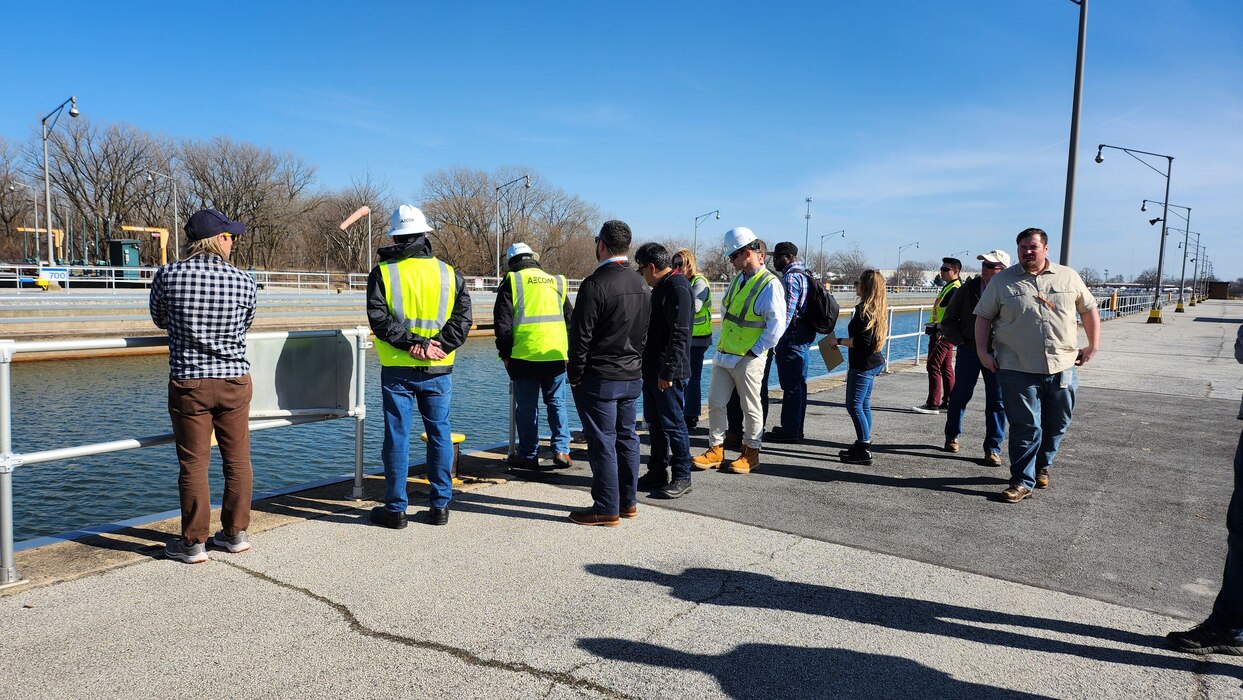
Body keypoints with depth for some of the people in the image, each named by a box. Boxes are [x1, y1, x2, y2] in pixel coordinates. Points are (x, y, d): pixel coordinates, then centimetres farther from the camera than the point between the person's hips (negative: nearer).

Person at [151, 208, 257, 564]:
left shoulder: (168, 276, -8)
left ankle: (193, 543, 15)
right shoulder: (243, 281, -7)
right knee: (237, 460, 12)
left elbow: (159, 320, 10)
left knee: (193, 464, 6)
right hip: (234, 380, 1)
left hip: (188, 382, -1)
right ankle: (235, 533, 22)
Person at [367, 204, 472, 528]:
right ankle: (440, 505, 16)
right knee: (440, 434, 11)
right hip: (438, 369, 2)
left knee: (397, 436, 5)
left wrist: (412, 343, -11)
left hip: (397, 369, -2)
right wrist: (434, 346, -10)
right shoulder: (449, 273, 4)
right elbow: (463, 317, -3)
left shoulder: (383, 272, -3)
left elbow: (379, 319, -12)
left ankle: (395, 508, 11)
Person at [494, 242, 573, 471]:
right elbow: (569, 318, 19)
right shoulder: (556, 281, 15)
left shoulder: (512, 281, 1)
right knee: (557, 403, 13)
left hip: (525, 355, -3)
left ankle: (528, 455, 12)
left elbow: (502, 322, -3)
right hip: (556, 355, 3)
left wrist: (505, 353, 6)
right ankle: (561, 450, 6)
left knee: (526, 407, 6)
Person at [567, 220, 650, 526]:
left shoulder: (595, 284, -16)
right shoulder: (641, 285, 10)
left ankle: (606, 509, 6)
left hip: (599, 378, -8)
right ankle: (628, 501, 24)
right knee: (627, 436, 14)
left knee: (602, 442, -1)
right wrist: (635, 365, 18)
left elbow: (581, 336, -15)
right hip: (633, 377, 8)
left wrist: (575, 375, -6)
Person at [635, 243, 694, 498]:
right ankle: (657, 472, 26)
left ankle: (682, 478, 8)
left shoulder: (677, 288, -16)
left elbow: (679, 335, -22)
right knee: (655, 422, 15)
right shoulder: (661, 288, 16)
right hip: (653, 370, 10)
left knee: (673, 424, -2)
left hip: (669, 374, -10)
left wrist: (668, 372, -23)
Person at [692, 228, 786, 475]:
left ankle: (751, 453, 21)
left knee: (751, 407, 7)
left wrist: (756, 350, -16)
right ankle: (716, 450, 20)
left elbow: (777, 324, -19)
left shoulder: (769, 284, -15)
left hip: (748, 359, -7)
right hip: (724, 354, 7)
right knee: (715, 403, 9)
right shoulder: (738, 278, 9)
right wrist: (724, 339, 15)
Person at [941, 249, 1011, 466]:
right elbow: (948, 320, 6)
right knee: (960, 395, 10)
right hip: (968, 350, 1)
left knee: (997, 401, 1)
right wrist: (960, 340, -3)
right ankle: (951, 436, 30)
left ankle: (993, 448, 10)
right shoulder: (968, 288, -2)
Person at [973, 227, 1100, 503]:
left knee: (1057, 425, 14)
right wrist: (982, 352, -5)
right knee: (1025, 428, -3)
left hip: (1062, 368, 3)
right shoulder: (1002, 281, 1)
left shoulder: (1069, 277, 8)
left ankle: (1042, 466, 36)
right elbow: (983, 317, 3)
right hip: (1018, 370, -3)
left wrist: (1093, 346, 12)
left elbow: (1089, 309, 18)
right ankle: (1023, 481, 5)